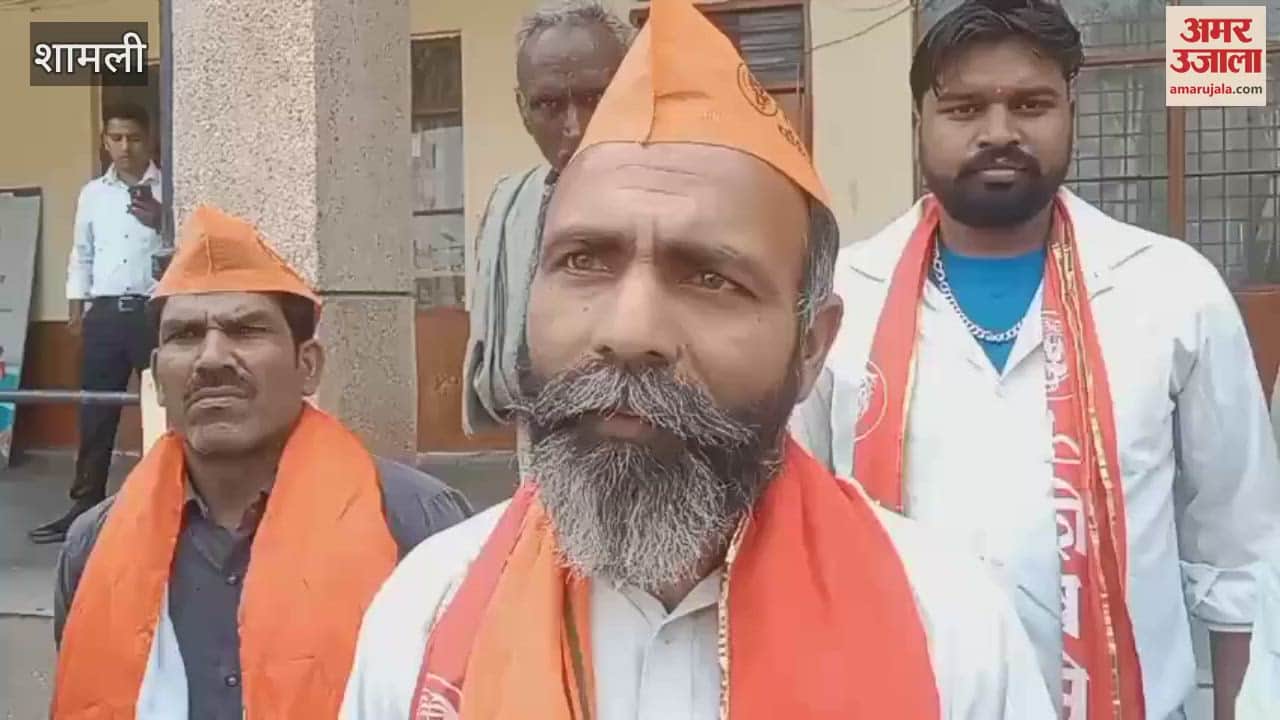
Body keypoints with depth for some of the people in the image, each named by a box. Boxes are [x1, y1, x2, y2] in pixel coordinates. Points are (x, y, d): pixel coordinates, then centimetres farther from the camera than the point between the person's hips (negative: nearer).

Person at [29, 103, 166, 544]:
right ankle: (85, 508, 12)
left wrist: (160, 222, -17)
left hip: (155, 311, -3)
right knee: (95, 414, 5)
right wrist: (76, 308, 11)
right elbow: (81, 255, 18)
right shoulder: (92, 193, 14)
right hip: (105, 313, 3)